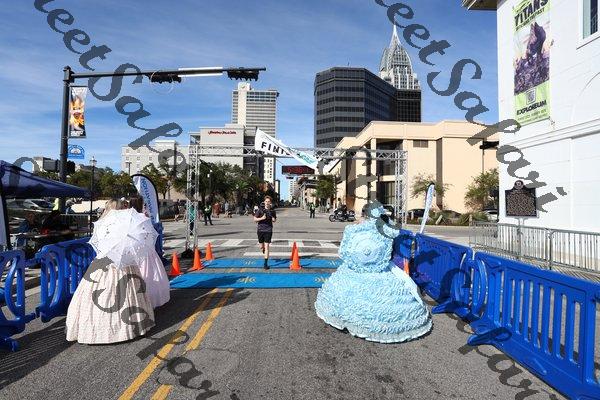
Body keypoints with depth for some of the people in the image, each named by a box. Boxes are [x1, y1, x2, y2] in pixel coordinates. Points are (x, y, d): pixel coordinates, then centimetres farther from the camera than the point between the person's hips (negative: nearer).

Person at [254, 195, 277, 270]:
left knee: (266, 247, -6)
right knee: (261, 247, 12)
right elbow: (255, 219, -1)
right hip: (260, 230, 1)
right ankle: (263, 249, 51)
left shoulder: (272, 211, 1)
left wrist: (273, 219, -9)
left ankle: (266, 264, -1)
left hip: (268, 230, -1)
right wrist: (261, 218, -18)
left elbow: (274, 220, 15)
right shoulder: (260, 210, -4)